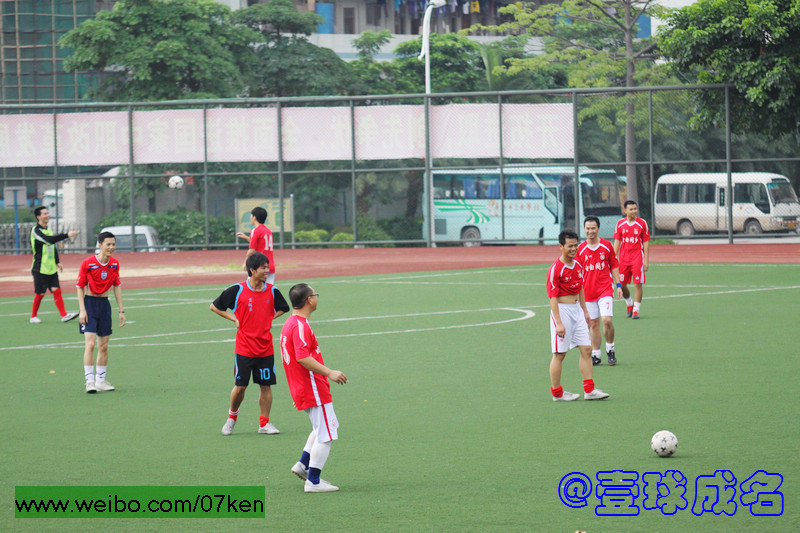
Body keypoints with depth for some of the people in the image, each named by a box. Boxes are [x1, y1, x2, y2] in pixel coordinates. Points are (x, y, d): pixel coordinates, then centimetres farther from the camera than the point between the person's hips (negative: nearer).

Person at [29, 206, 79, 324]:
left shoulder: (48, 230, 13)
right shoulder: (36, 231, -14)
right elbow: (50, 240, -30)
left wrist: (57, 262, 21)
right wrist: (67, 235, -32)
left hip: (51, 268, 7)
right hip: (40, 269, -7)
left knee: (56, 290, -2)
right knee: (40, 293, 0)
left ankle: (64, 315, -6)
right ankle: (33, 316, 14)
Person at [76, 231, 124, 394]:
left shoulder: (114, 263, 3)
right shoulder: (88, 263, -12)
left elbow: (117, 286, 12)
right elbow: (80, 287, -6)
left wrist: (121, 310, 11)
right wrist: (82, 310, -13)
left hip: (104, 304, 5)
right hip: (89, 303, -5)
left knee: (104, 345, 9)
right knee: (90, 344, -13)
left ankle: (101, 380, 19)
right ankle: (90, 381, -13)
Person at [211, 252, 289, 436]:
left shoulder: (272, 291, 2)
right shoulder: (237, 290, -7)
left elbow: (282, 308, 22)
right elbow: (215, 306, 3)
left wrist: (269, 318, 6)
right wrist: (234, 319, -3)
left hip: (266, 348, 3)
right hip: (244, 348, -3)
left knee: (266, 385, 3)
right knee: (240, 386, -2)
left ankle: (264, 423, 12)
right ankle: (232, 417, 22)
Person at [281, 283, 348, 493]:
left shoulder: (290, 324, 14)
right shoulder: (300, 326, -18)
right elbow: (303, 358, -28)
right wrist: (329, 373, -28)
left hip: (301, 389, 10)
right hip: (313, 389, -10)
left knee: (329, 426, 24)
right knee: (325, 435, -5)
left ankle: (303, 464, 20)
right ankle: (313, 482, -2)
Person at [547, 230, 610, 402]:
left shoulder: (579, 266, 9)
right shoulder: (555, 270, -14)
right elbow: (553, 297, -16)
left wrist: (585, 311, 23)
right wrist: (559, 323, -20)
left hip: (577, 309, 8)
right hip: (562, 310, -7)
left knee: (586, 349, 4)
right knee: (559, 354, 0)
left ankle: (589, 390, 8)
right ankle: (557, 393, 8)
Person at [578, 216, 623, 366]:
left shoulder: (607, 245, 1)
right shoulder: (580, 249, 2)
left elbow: (614, 266, 9)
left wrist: (618, 285, 3)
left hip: (605, 289, -2)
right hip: (588, 291, 2)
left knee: (607, 320, -15)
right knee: (593, 323, 5)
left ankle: (610, 349, 6)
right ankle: (596, 355, 14)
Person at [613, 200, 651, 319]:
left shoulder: (642, 223, -2)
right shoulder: (620, 224, 5)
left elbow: (646, 243, 0)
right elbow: (617, 242, 9)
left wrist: (646, 260, -5)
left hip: (638, 258, -3)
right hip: (623, 258, 3)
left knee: (637, 284, -8)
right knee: (621, 285, 4)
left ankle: (636, 310, -2)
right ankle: (630, 304, 29)